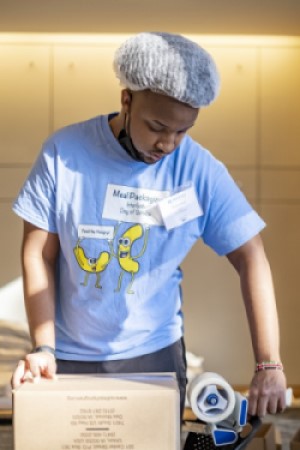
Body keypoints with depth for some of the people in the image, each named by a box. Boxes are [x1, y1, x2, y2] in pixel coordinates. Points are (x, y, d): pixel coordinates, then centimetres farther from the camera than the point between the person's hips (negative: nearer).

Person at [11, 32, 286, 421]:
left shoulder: (201, 171, -11)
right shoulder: (64, 152, -11)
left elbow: (251, 260, -11)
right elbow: (39, 255, -6)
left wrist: (269, 364, -18)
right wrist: (44, 348, -14)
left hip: (153, 356, 1)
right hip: (69, 357, 0)